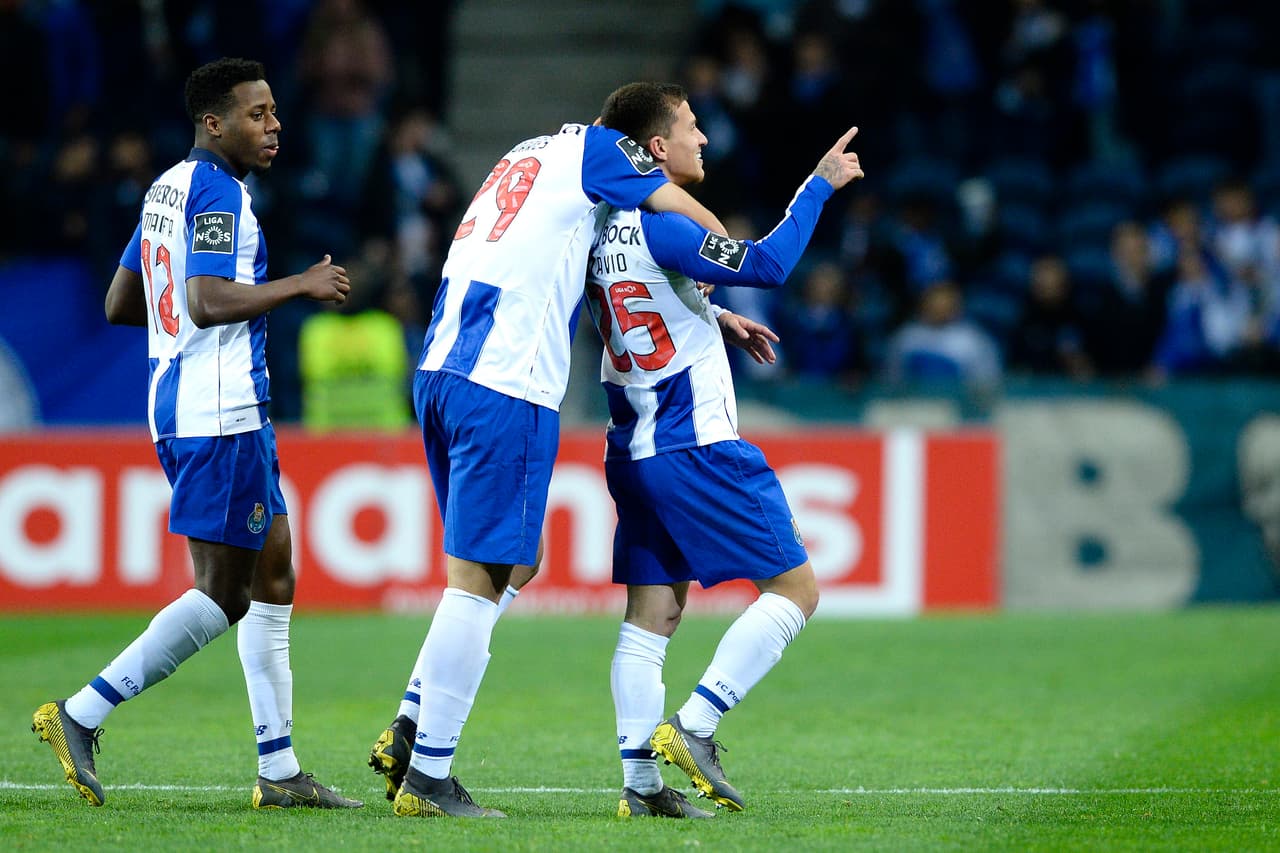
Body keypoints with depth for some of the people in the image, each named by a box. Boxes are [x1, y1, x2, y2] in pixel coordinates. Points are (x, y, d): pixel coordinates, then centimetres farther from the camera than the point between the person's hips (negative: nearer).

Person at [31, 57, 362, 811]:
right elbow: (209, 302, -24)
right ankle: (82, 716, -6)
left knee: (273, 580, 11)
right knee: (223, 595, -6)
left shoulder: (168, 189, 17)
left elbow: (119, 304, 21)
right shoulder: (218, 192, -13)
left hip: (181, 405, 11)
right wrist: (300, 285, -15)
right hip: (221, 412, -11)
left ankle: (280, 772, 12)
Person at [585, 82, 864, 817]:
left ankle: (640, 778, 3)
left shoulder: (607, 227, 9)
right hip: (698, 448, -9)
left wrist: (714, 319, 24)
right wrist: (820, 185, -16)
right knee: (795, 590, -1)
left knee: (651, 615, 9)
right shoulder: (660, 227, -18)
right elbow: (767, 265, -25)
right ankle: (694, 726, -9)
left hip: (635, 449, 9)